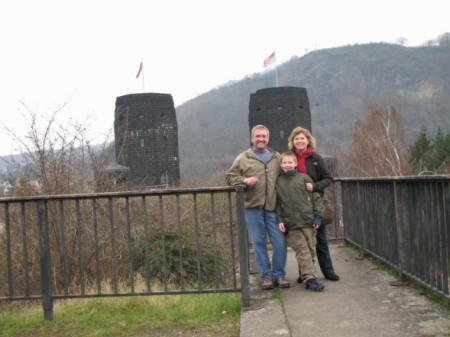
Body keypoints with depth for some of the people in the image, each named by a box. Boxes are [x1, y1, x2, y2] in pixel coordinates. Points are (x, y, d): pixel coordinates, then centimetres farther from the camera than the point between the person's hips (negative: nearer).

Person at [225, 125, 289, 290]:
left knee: (280, 242, -1)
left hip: (273, 207, 1)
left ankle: (279, 274, 15)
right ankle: (266, 275, 15)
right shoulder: (243, 158, 7)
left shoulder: (277, 157, 14)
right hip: (252, 207, -1)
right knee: (259, 243, 4)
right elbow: (230, 176, 6)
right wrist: (245, 180, -12)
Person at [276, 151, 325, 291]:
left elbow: (315, 197, 4)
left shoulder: (304, 178, 3)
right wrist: (280, 220, 0)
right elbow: (278, 203, 9)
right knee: (302, 251, -5)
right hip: (291, 224, 0)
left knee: (311, 250, 5)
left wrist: (318, 215, -1)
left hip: (308, 221, 1)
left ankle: (308, 276, 15)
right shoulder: (278, 182, 7)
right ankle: (309, 278, -5)